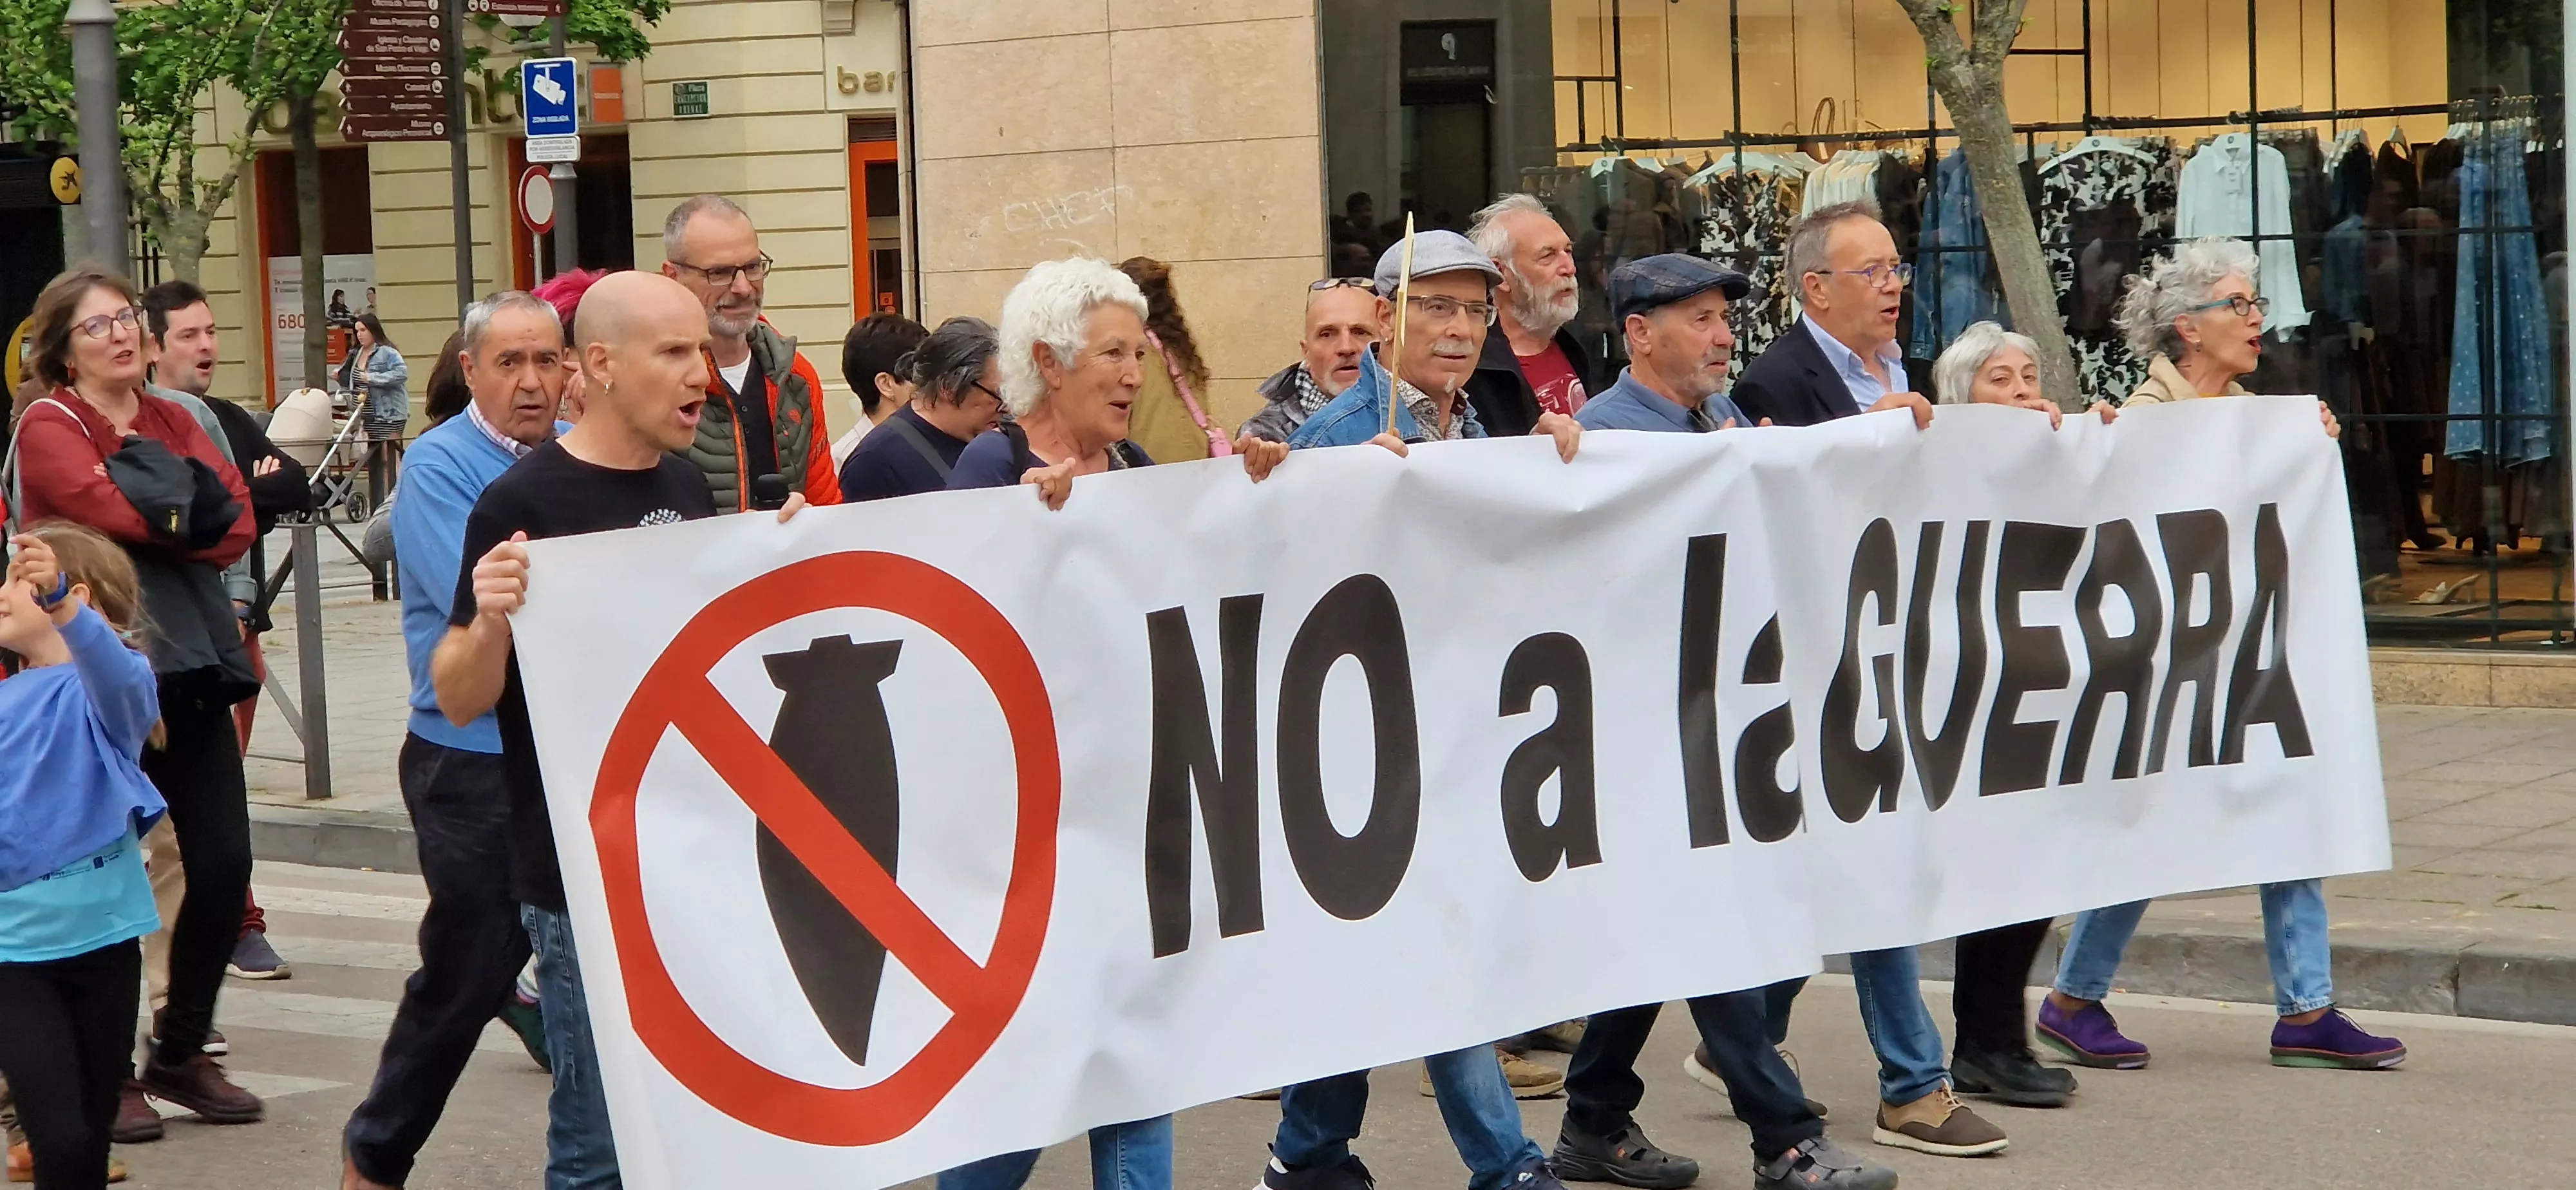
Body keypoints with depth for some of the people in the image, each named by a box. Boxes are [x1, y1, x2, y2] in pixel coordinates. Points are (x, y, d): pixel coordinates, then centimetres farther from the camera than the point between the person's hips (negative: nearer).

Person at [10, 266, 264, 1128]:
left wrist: (152, 507, -14)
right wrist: (185, 505, -6)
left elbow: (237, 526, 0)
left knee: (224, 862, 4)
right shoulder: (49, 427, -4)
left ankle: (182, 1050, 20)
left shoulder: (172, 422, 14)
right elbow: (112, 509, -21)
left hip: (192, 667, 6)